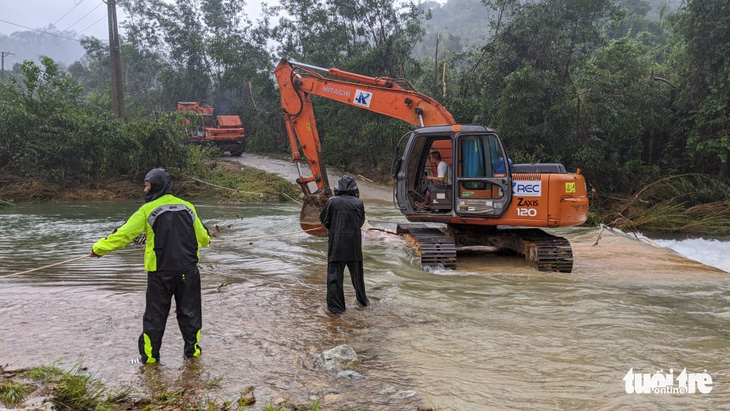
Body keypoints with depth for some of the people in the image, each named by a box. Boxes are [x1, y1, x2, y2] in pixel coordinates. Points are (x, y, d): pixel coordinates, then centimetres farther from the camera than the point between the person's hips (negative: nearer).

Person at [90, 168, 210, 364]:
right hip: (188, 270, 3)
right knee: (189, 310, 15)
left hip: (160, 272, -3)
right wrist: (206, 240, 39)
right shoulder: (187, 207, 4)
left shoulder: (148, 210, -8)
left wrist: (99, 247, 0)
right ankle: (192, 349, 22)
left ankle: (149, 354, 16)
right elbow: (202, 234, 15)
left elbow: (124, 233, -9)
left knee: (155, 314, 9)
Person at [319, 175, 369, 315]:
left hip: (336, 242, -2)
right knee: (357, 272, 19)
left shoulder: (332, 201, -9)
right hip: (354, 242, 2)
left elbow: (324, 220, 0)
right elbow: (361, 221, 6)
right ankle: (362, 299, 35)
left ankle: (335, 306, 4)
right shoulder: (358, 203, -5)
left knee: (334, 273, 4)